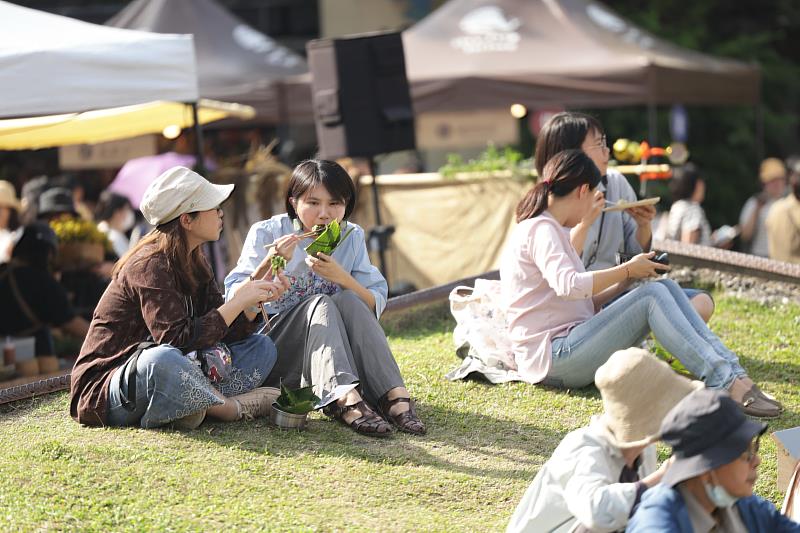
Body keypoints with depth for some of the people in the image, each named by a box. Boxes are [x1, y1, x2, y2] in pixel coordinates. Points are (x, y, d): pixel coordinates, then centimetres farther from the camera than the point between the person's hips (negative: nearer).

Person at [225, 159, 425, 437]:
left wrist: (341, 277, -20)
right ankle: (345, 399, -50)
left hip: (334, 350, 3)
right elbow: (235, 301, -14)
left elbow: (376, 305, -4)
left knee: (348, 302, -24)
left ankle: (394, 394, -37)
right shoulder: (266, 234, -7)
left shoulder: (352, 237, 3)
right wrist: (270, 263, -28)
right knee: (319, 304, -28)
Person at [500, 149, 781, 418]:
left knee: (666, 287, -1)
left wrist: (623, 280, 13)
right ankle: (728, 385, -25)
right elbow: (569, 286, -28)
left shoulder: (547, 229, 23)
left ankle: (734, 374, -12)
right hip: (551, 358, -10)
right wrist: (626, 270, -16)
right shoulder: (541, 229, -9)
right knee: (653, 295, -20)